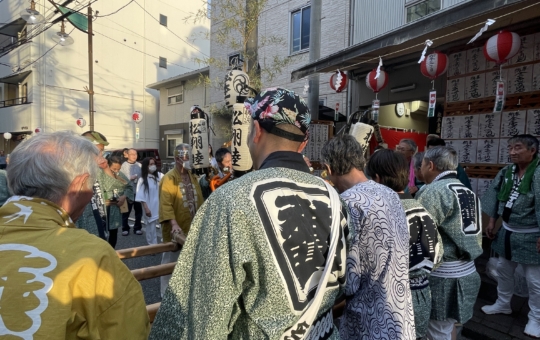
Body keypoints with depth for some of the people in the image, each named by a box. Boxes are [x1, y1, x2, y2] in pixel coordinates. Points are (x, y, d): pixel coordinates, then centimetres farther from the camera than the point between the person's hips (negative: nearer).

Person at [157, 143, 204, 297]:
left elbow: (199, 200, 13)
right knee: (171, 262, 7)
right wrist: (173, 224, -33)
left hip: (192, 229, 7)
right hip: (176, 231, -7)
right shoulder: (169, 178, -14)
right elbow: (166, 204, -23)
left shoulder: (192, 177, 9)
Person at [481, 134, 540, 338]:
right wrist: (492, 222, 9)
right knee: (503, 270, 20)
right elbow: (495, 196, 8)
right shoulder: (506, 172, 0)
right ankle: (503, 304, 40)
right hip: (507, 231, 7)